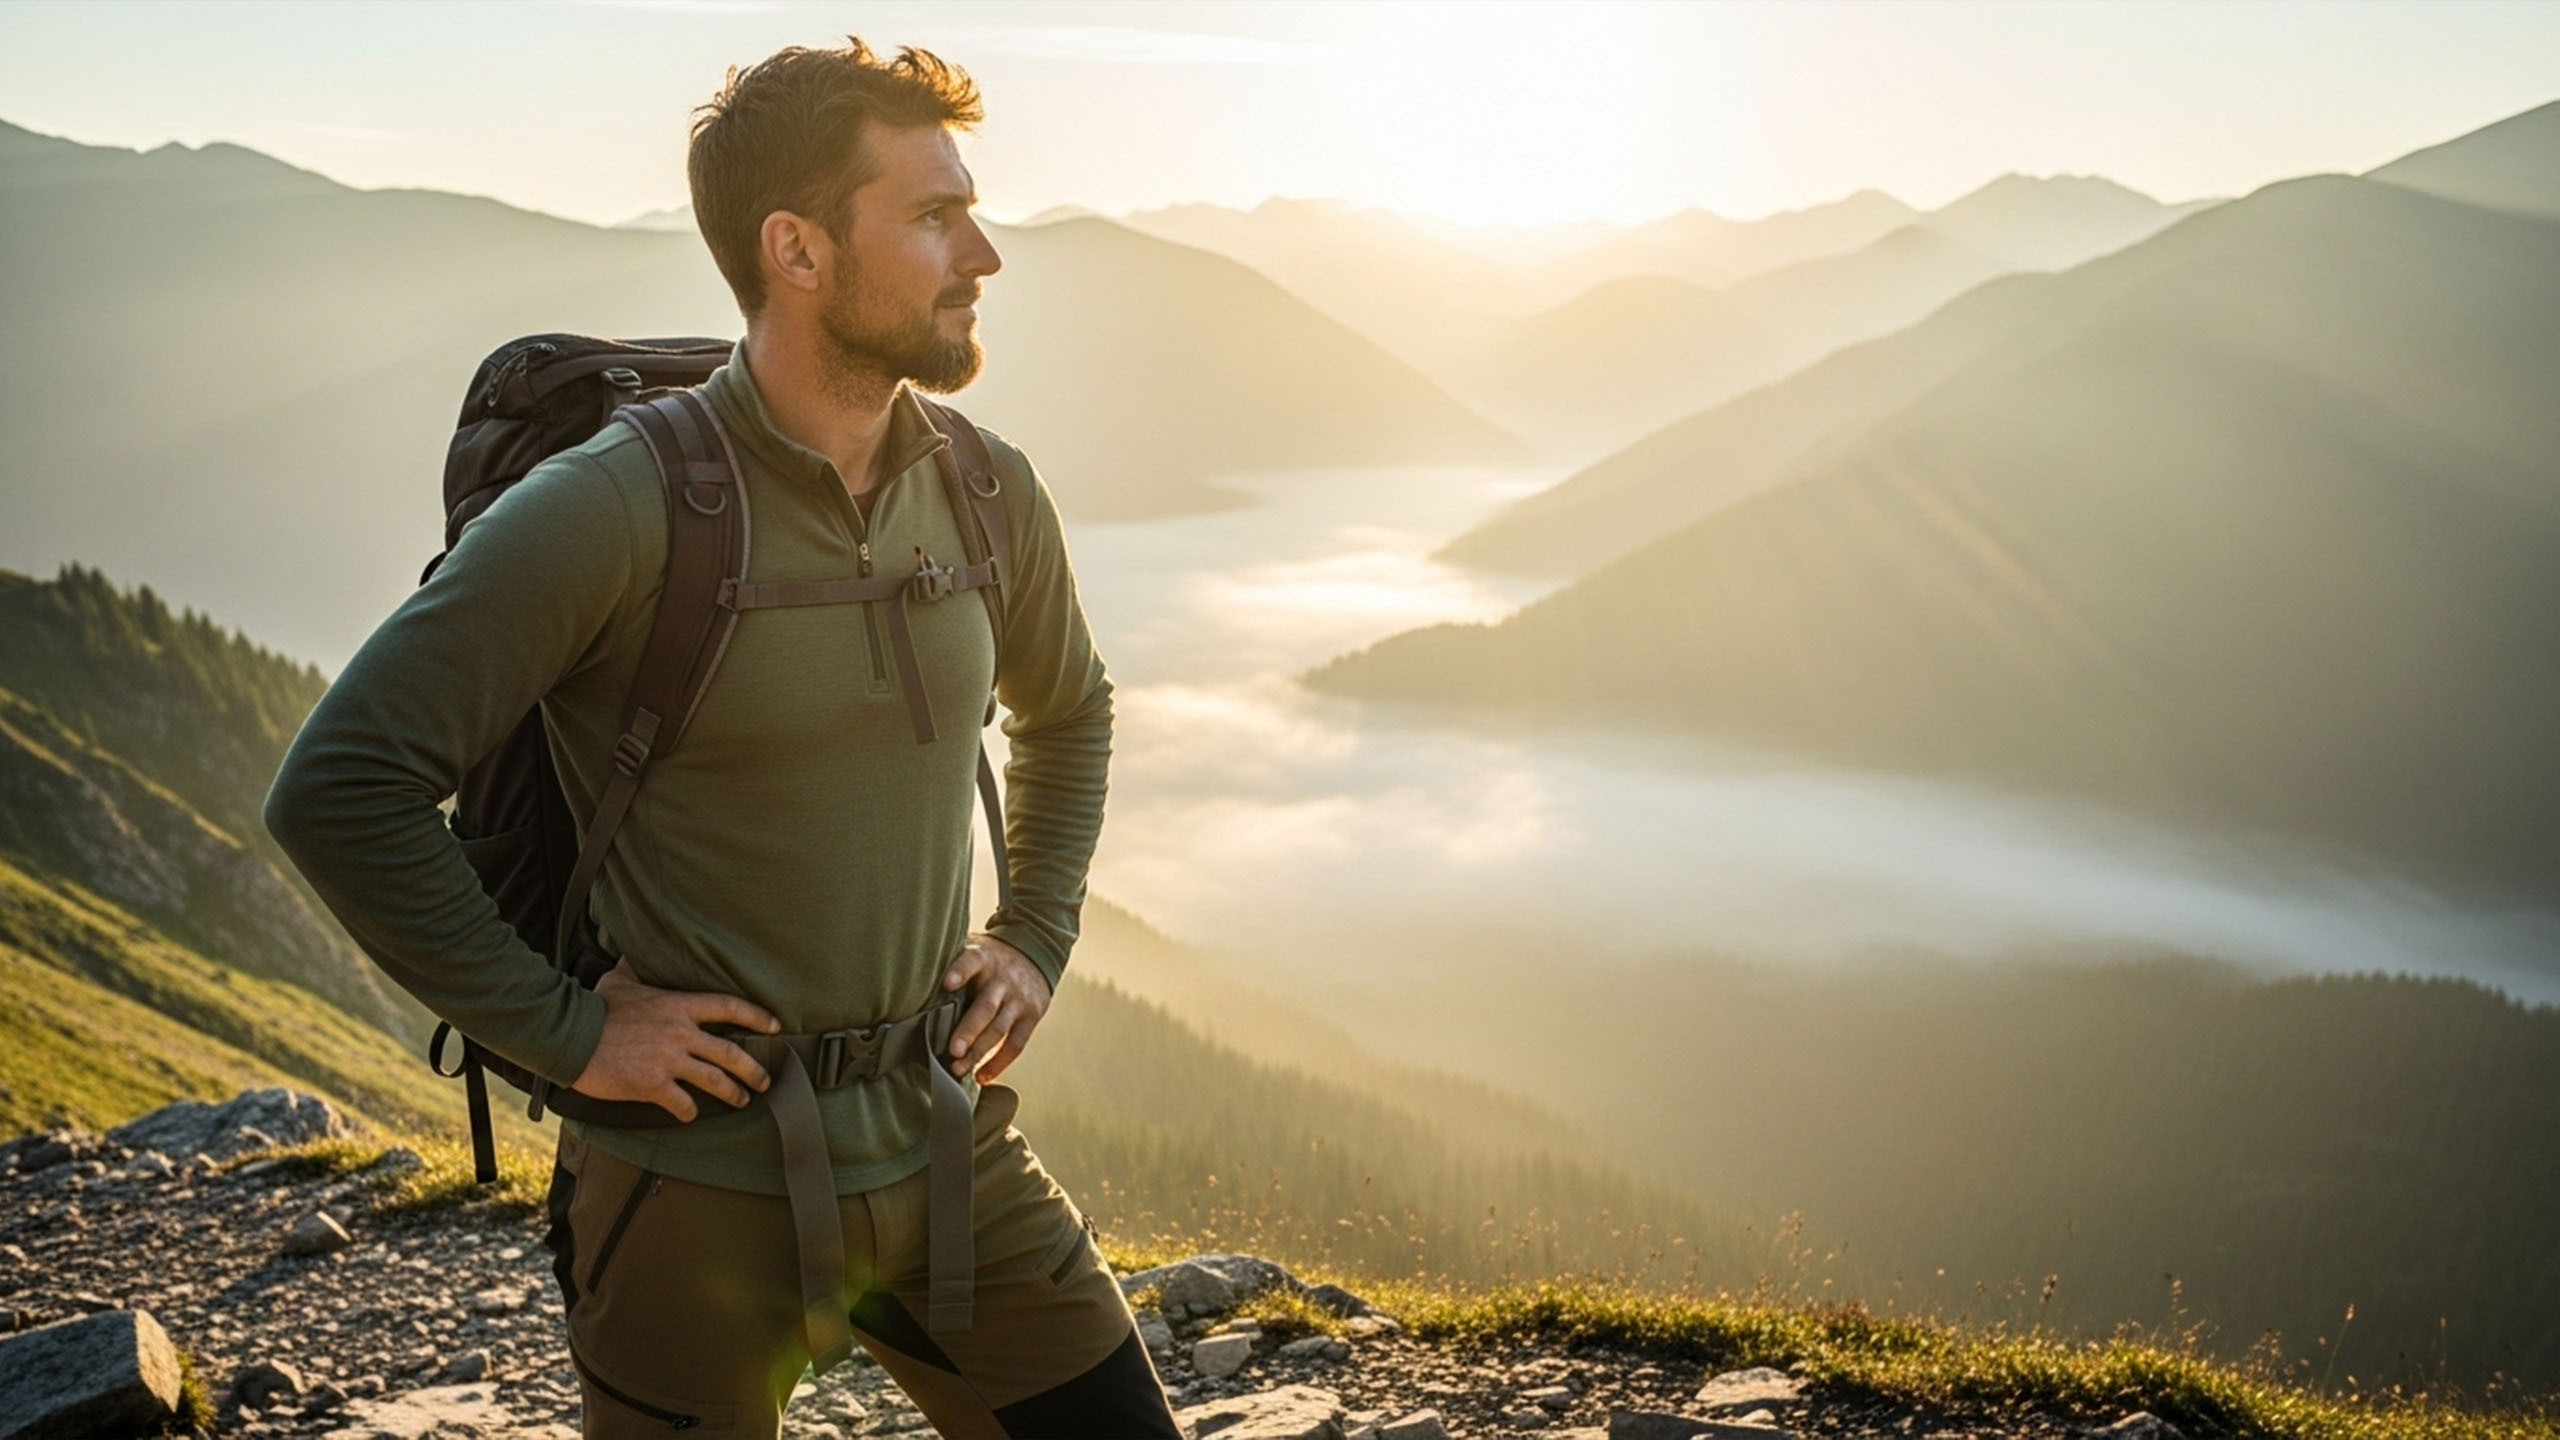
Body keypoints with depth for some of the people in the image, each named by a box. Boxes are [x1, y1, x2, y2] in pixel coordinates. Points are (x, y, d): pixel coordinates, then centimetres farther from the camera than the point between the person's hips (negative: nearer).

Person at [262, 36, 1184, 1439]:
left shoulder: (988, 494, 0)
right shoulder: (613, 509, -19)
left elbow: (1066, 712, 20)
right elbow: (338, 787, -19)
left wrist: (1034, 939, 9)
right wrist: (558, 1030, -16)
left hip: (948, 1150, 5)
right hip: (705, 1183, -5)